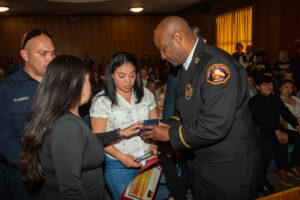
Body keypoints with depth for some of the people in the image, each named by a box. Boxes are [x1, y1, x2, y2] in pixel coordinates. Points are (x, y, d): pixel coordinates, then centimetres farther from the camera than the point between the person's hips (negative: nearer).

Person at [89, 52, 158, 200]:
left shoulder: (145, 94, 2)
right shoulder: (101, 101, -9)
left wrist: (154, 145, -9)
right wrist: (121, 157, -19)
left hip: (147, 161, 4)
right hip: (118, 166, -3)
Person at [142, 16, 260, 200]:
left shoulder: (217, 64, -25)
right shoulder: (187, 68, 7)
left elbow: (215, 125, -31)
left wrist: (171, 135, -19)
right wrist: (170, 125, -3)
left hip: (231, 165, -8)